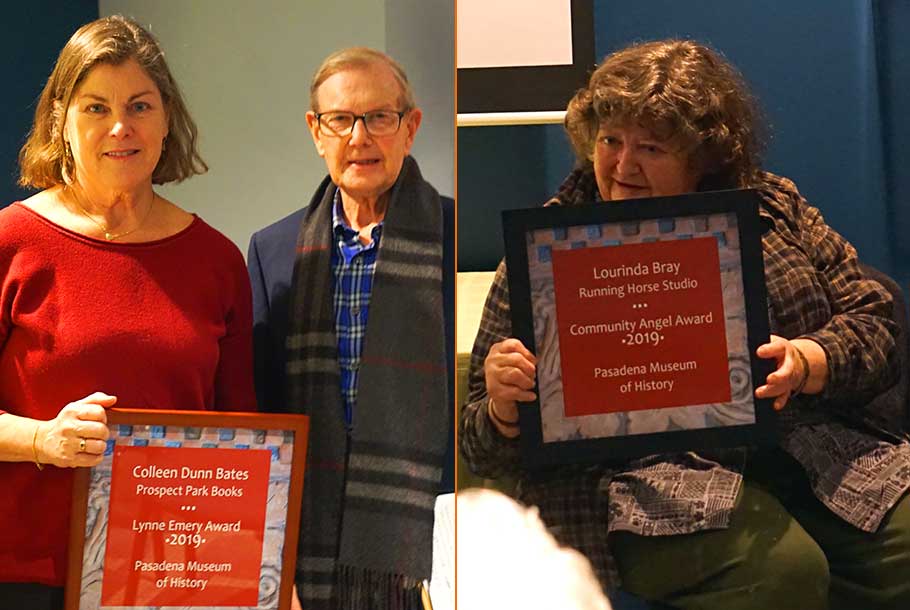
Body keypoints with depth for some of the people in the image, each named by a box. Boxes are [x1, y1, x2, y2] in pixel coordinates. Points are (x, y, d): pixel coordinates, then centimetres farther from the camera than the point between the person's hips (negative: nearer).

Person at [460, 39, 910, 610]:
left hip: (807, 442, 4)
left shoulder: (772, 205, 12)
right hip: (645, 473, -3)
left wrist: (806, 364, -12)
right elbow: (488, 449, 7)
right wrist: (503, 408, -17)